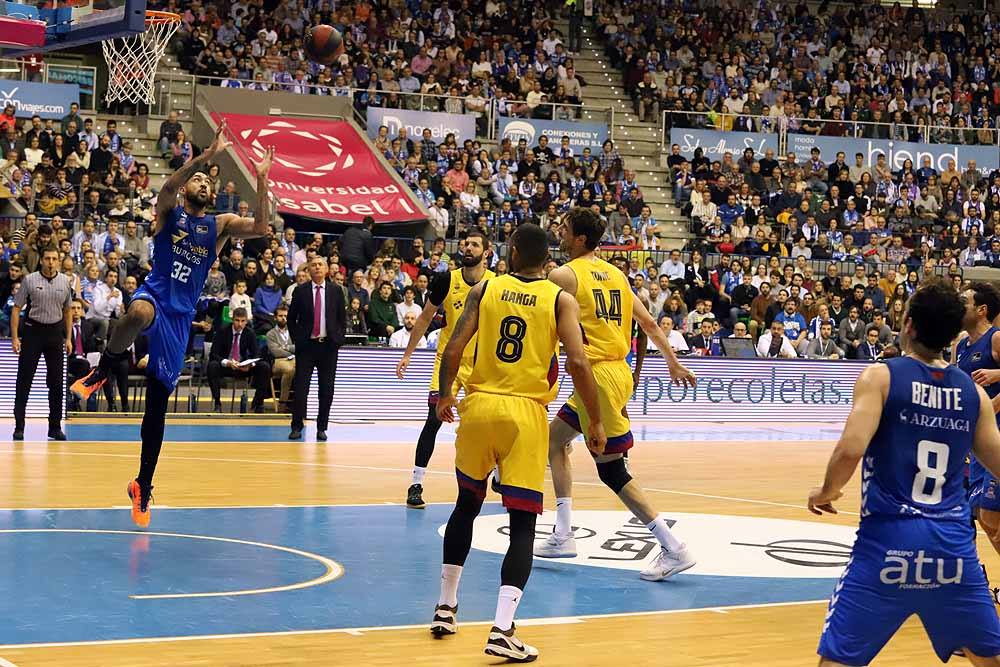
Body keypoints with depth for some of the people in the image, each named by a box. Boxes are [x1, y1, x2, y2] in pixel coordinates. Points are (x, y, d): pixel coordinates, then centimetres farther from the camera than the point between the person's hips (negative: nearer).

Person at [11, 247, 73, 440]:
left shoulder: (65, 281, 5)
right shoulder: (29, 280, -3)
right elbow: (16, 308, -1)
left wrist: (68, 338, 9)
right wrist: (14, 337, -7)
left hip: (55, 332, 3)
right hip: (32, 330, -3)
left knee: (56, 382, 4)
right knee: (24, 381, -2)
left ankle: (55, 426, 11)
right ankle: (19, 426, 4)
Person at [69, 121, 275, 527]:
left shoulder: (220, 224, 14)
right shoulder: (168, 211, 7)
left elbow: (260, 228, -3)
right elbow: (168, 187, -17)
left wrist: (262, 181, -11)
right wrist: (209, 154, -24)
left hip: (182, 314, 3)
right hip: (155, 294, -3)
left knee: (157, 402, 4)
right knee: (138, 314, -44)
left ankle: (143, 486, 13)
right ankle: (102, 371, -17)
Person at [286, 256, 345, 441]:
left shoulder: (336, 291, 5)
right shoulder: (300, 291, 3)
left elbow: (342, 317, 10)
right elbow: (291, 318, 9)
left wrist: (338, 339, 3)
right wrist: (296, 339, 2)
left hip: (328, 345, 1)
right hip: (306, 345, -1)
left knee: (326, 389, 3)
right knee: (301, 388, -3)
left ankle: (322, 427, 10)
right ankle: (297, 427, 4)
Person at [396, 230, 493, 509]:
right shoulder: (446, 280, -7)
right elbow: (425, 317, 4)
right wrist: (407, 354, 4)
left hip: (483, 362, 1)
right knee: (435, 418, -12)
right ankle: (416, 484, -6)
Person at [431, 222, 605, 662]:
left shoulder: (484, 290, 5)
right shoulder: (561, 300, 1)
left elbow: (452, 351, -1)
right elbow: (578, 364, -10)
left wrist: (445, 397, 16)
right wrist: (595, 423, -2)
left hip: (478, 406, 2)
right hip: (525, 412, -2)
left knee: (466, 505, 23)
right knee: (523, 523, 0)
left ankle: (446, 607, 30)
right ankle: (502, 629, -14)